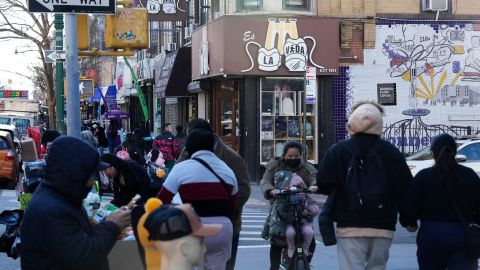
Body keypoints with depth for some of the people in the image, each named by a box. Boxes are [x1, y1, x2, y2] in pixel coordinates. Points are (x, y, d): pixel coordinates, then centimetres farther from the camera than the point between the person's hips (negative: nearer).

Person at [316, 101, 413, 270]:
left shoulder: (338, 151, -1)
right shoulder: (392, 153, 4)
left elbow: (323, 185, -7)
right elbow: (405, 189, 3)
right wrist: (407, 220, 17)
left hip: (350, 226, -2)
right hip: (383, 227, 2)